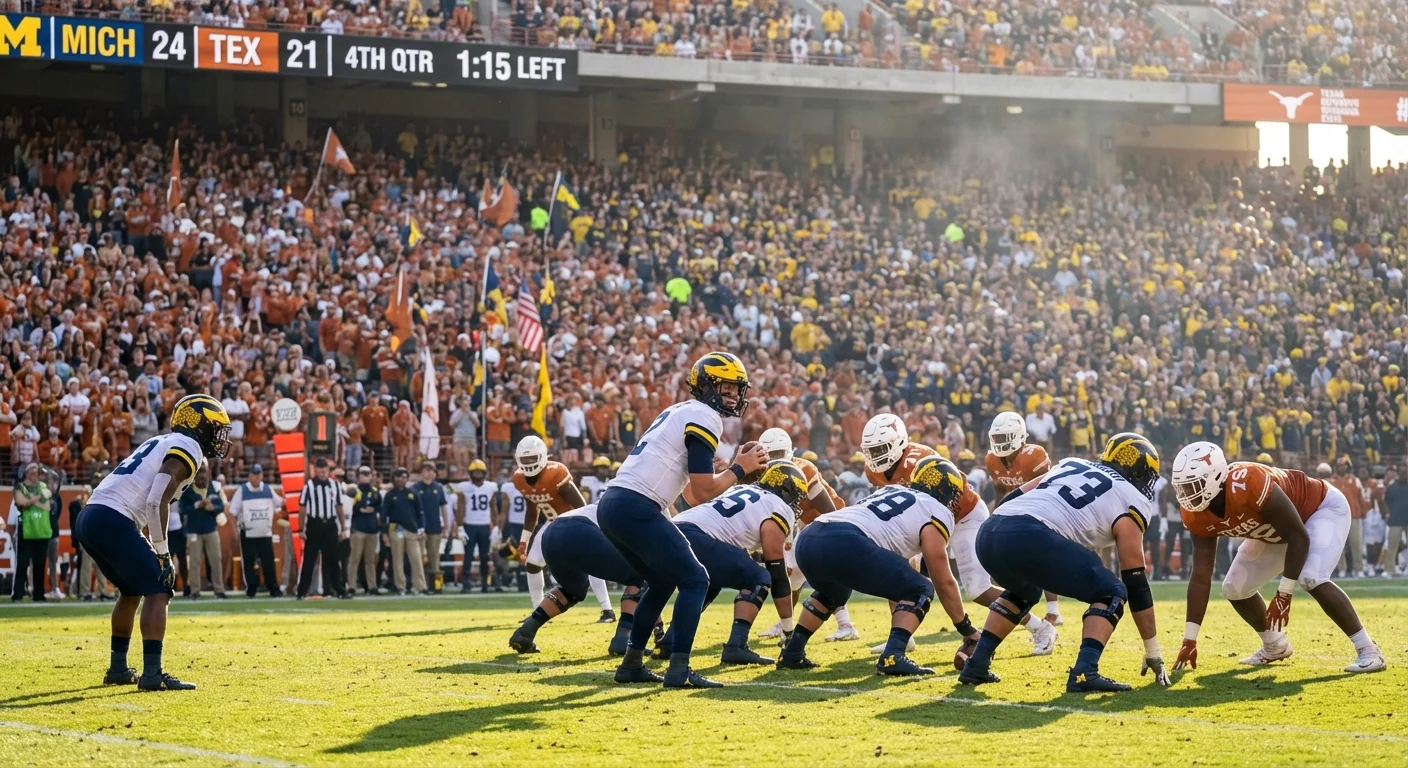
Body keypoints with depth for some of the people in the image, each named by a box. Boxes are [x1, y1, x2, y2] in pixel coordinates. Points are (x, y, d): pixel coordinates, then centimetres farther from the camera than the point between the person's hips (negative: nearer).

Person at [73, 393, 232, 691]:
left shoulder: (161, 443, 25)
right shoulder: (187, 448, -3)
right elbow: (157, 502, -15)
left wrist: (151, 549, 23)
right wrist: (162, 553, -9)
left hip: (89, 519, 10)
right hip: (112, 522, -10)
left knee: (133, 591, 25)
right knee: (157, 590, -8)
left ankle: (118, 668, 31)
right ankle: (152, 674, -16)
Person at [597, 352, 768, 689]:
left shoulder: (678, 412, 24)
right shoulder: (704, 418, -4)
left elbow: (694, 481, 24)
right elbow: (702, 493, -8)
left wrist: (735, 466, 18)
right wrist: (740, 469, 5)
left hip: (611, 506, 9)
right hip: (635, 508, -9)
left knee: (662, 582, 23)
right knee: (695, 580, -3)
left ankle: (631, 663, 23)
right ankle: (679, 670, -12)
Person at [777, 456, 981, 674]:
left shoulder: (891, 491, 34)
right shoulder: (936, 512, 12)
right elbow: (944, 582, 13)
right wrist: (968, 631, 22)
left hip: (808, 539, 8)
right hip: (844, 544, -8)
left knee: (832, 593, 39)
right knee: (920, 591, 7)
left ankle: (792, 653, 31)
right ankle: (893, 656, -10)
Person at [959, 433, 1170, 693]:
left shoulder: (1071, 465, 33)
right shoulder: (1131, 502, 16)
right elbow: (1136, 584, 15)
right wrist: (1153, 652, 21)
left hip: (989, 532, 7)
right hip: (1030, 537, -7)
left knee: (1023, 592, 37)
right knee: (1112, 594, 9)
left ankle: (976, 664, 31)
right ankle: (1084, 673, -8)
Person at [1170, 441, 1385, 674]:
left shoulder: (1248, 486, -41)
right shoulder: (1198, 516, -17)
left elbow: (1299, 538, -33)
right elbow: (1201, 576, -13)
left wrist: (1283, 595, -31)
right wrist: (1190, 639, -15)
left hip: (1323, 507, -8)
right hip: (1278, 529, 8)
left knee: (1311, 579, -30)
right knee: (1235, 588, 2)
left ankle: (1368, 650, -20)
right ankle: (1275, 645, 26)